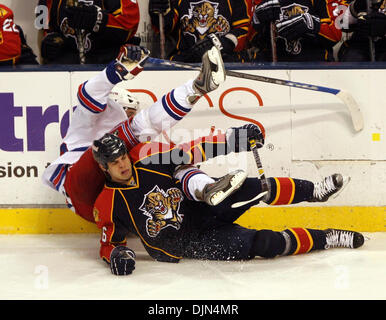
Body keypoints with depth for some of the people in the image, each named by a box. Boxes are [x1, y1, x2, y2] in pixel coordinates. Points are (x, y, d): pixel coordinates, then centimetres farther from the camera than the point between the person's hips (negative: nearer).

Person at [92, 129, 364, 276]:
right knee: (263, 243, -20)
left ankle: (314, 191, 4)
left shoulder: (148, 157, -10)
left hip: (203, 209, 3)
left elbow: (190, 151, -4)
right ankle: (326, 239, -2)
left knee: (250, 188, -21)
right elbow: (109, 242, -1)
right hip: (190, 243, -3)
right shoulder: (109, 205, -14)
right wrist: (117, 254, -25)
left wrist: (233, 139, -11)